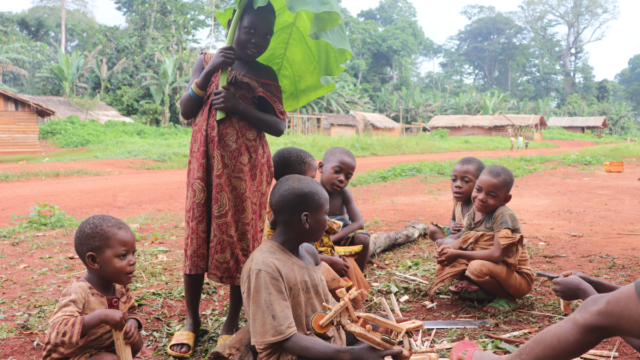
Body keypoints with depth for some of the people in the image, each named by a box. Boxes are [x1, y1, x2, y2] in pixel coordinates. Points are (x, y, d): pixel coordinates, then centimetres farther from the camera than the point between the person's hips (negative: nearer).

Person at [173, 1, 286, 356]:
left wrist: (238, 106, -16)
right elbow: (185, 110, 1)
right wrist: (210, 72, -12)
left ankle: (232, 322, 16)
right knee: (197, 236, 4)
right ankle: (192, 319, 19)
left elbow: (278, 126, -3)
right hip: (206, 162, 1)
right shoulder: (207, 60, 8)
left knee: (241, 240, 2)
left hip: (246, 168, -1)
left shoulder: (267, 75, 5)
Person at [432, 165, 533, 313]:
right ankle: (487, 291, 4)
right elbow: (464, 241, 8)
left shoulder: (503, 215, -24)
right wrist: (450, 247, -16)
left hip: (519, 279, -8)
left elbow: (497, 254, -32)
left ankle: (508, 298, -8)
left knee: (477, 267, -36)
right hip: (496, 270, 8)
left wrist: (458, 254, -27)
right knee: (445, 264, 1)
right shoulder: (474, 212, 0)